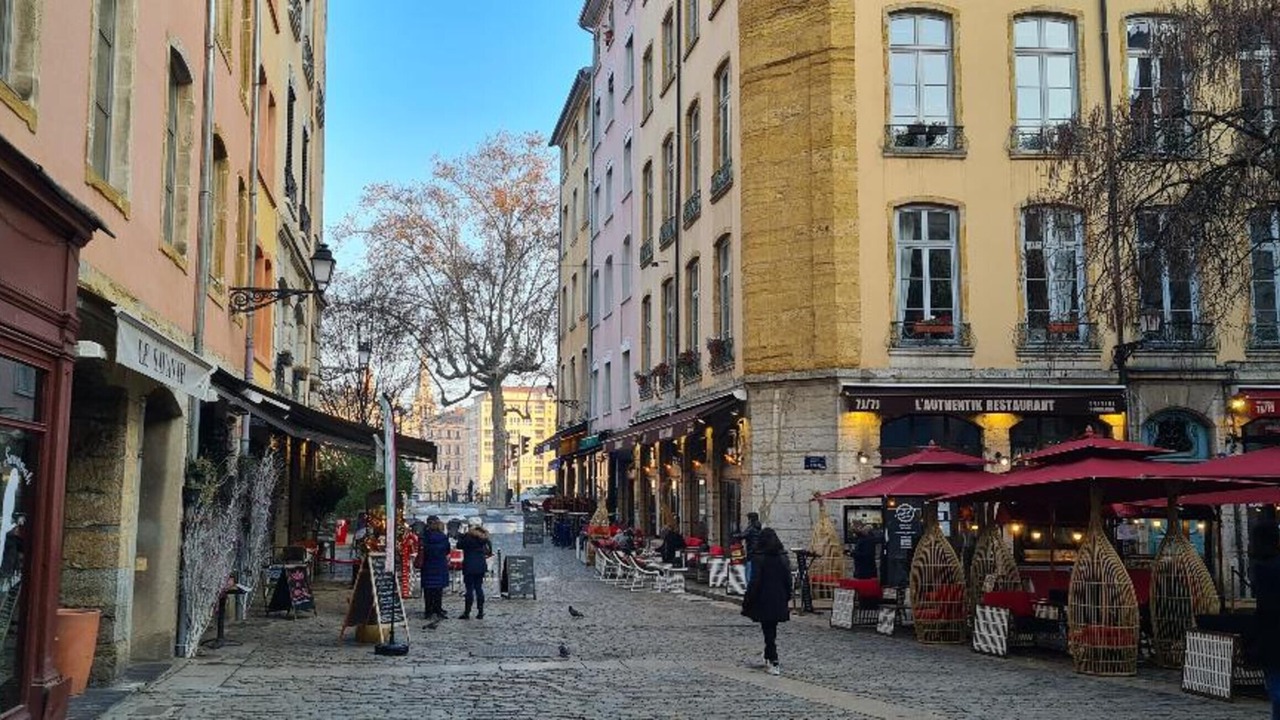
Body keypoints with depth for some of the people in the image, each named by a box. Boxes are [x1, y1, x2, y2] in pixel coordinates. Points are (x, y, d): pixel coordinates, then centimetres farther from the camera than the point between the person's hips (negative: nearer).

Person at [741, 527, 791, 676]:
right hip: (779, 600, 5)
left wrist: (747, 600, -6)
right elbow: (788, 579, 5)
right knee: (772, 629, 20)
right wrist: (787, 598, 14)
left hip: (764, 600, -5)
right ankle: (769, 657, 33)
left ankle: (774, 663, -9)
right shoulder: (783, 557, 2)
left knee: (768, 631, -1)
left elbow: (754, 581, -14)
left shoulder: (759, 558, -13)